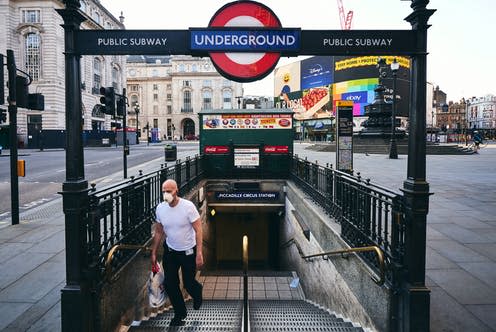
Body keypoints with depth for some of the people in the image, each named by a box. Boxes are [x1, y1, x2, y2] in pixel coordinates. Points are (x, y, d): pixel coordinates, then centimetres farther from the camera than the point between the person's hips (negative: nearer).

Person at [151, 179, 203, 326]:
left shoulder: (188, 206, -23)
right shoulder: (160, 208, -9)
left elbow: (198, 230, -18)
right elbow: (158, 232, 4)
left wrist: (199, 254, -22)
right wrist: (153, 253, 6)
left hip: (188, 251, -4)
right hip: (170, 251, 4)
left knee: (188, 284, 7)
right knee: (170, 284, 6)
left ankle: (197, 291, 45)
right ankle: (180, 314, 28)